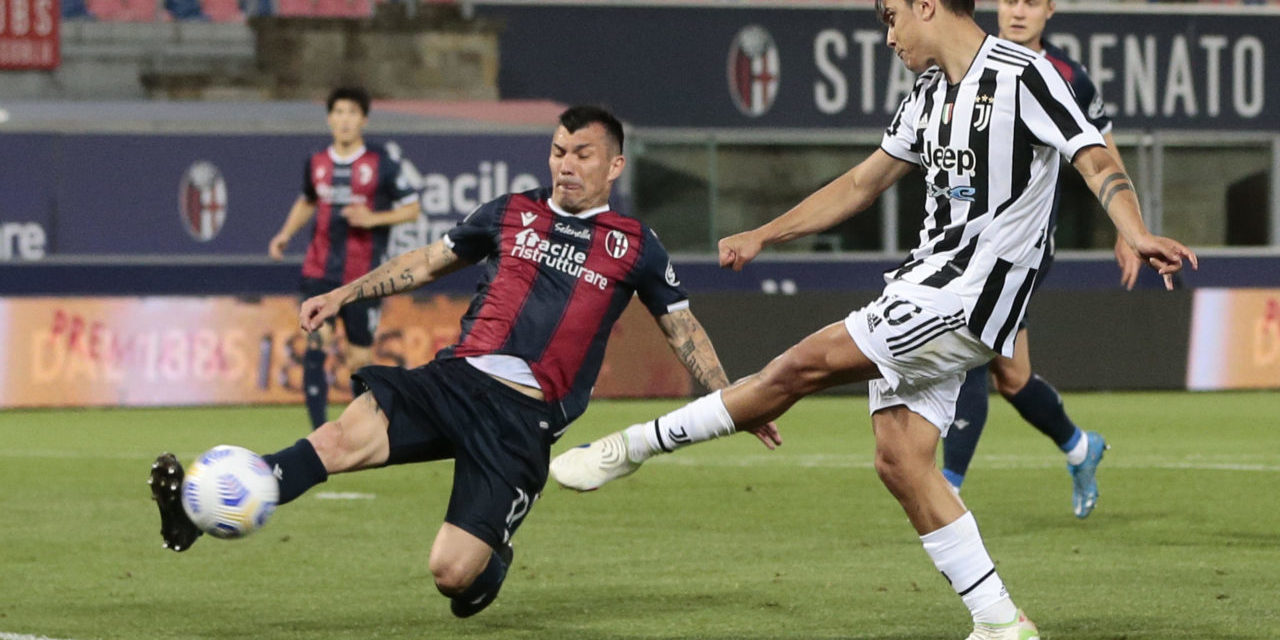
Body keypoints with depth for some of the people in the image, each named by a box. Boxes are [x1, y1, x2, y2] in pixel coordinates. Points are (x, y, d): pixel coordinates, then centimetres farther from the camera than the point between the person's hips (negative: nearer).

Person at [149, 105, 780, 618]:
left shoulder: (634, 246, 9)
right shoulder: (511, 213, 15)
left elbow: (684, 331, 19)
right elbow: (427, 263, 25)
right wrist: (343, 294, 18)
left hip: (525, 418, -2)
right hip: (455, 379, 2)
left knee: (452, 574, -15)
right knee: (343, 437, -27)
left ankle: (492, 557, 23)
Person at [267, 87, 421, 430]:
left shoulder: (382, 163, -4)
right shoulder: (316, 163, 7)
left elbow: (411, 208, 0)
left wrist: (373, 219, -15)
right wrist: (286, 233, 11)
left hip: (363, 277, -2)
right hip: (320, 270, 2)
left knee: (360, 358, 3)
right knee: (316, 343, -15)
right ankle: (319, 435, -12)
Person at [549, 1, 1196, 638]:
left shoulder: (1021, 75, -8)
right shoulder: (928, 93, 18)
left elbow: (1096, 161, -16)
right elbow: (862, 183, 27)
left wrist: (1136, 235, -34)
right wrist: (762, 237, 27)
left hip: (968, 297, -9)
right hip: (923, 288, 9)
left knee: (804, 365, -13)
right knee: (899, 459, 0)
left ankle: (634, 445, -3)